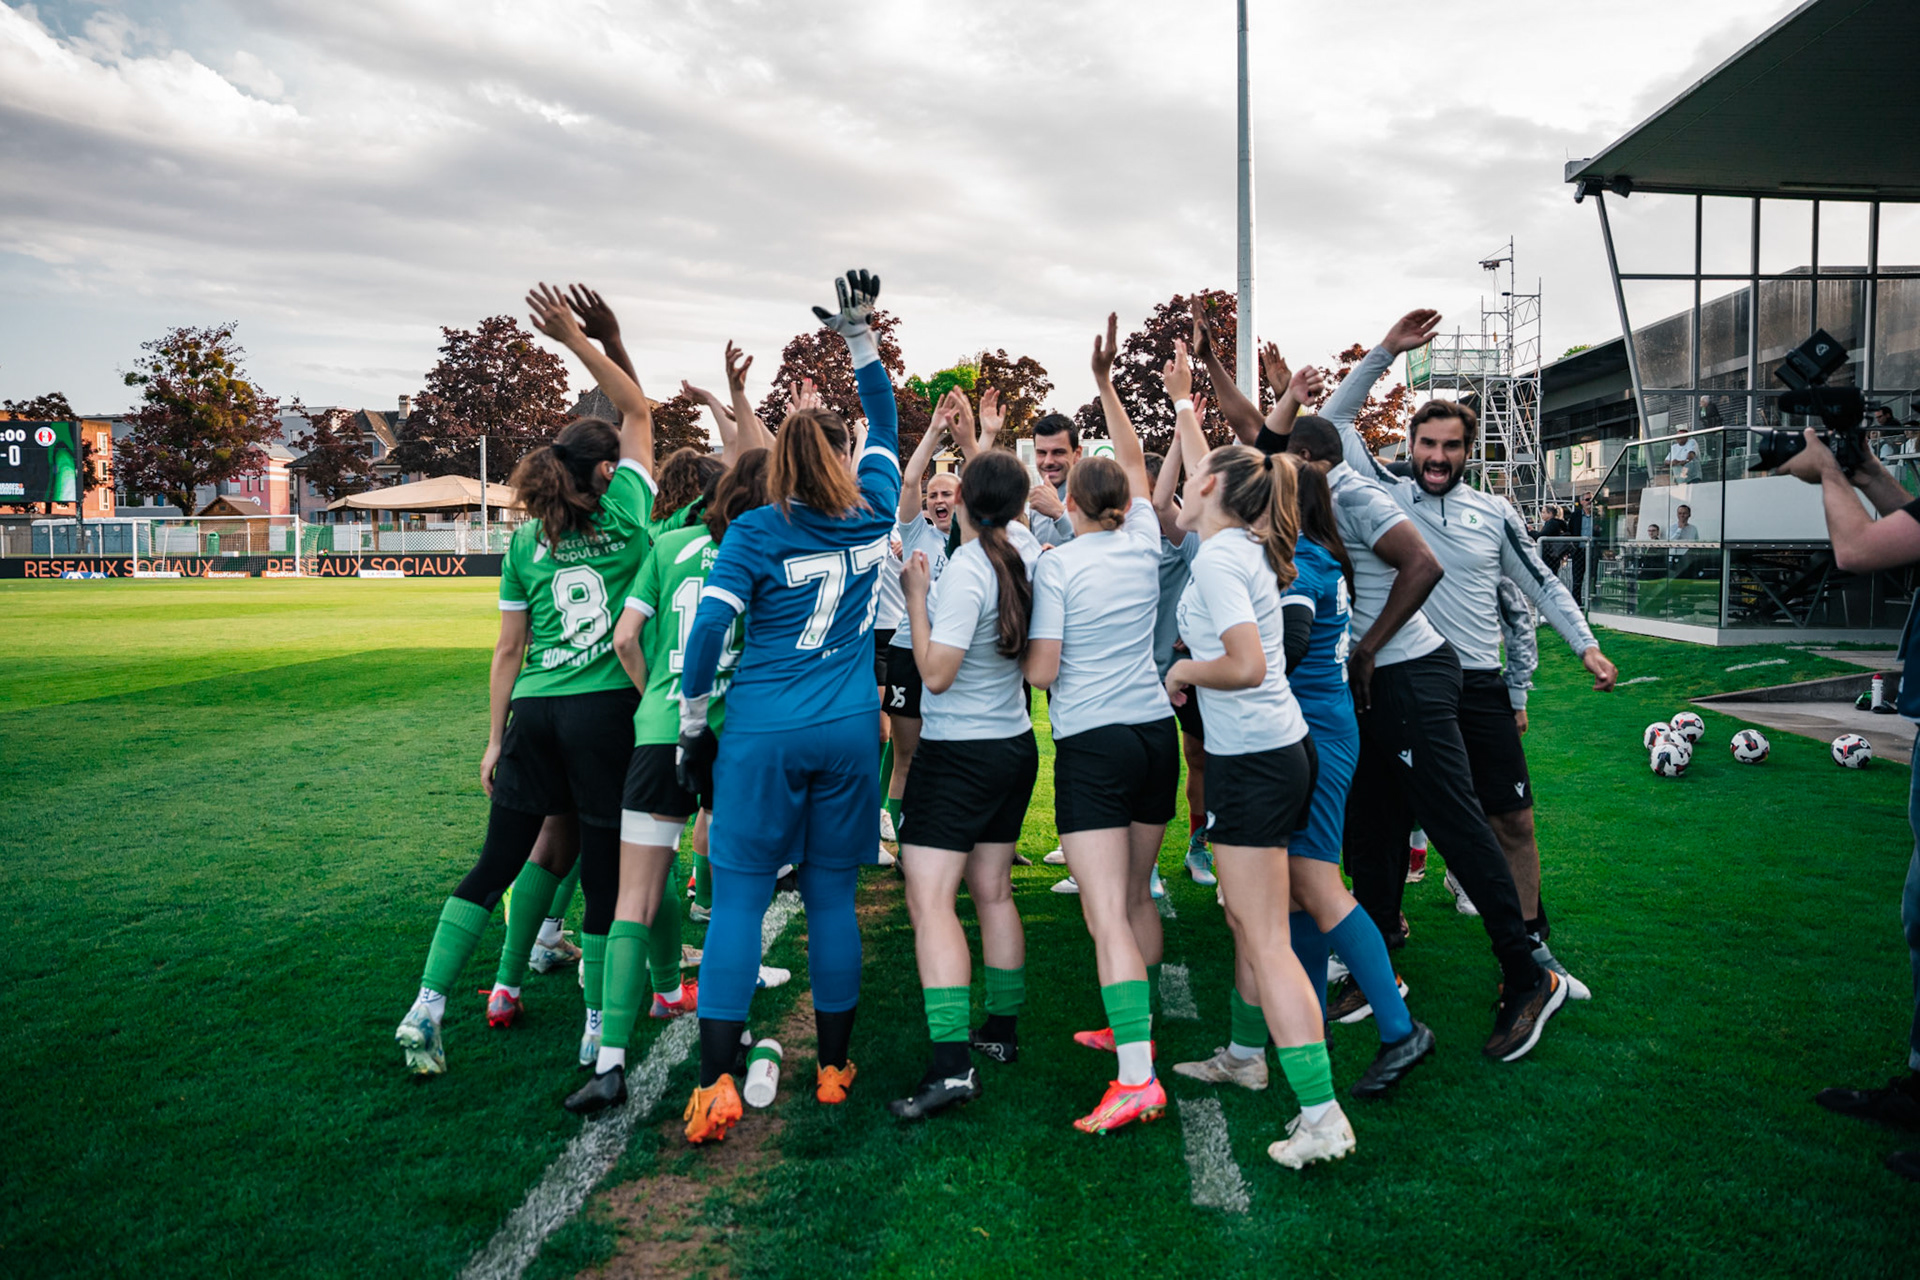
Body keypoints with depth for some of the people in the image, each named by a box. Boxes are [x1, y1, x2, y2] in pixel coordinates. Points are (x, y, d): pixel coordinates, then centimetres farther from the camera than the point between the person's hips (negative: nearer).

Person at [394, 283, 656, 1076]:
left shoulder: (525, 544, 8)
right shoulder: (625, 515, -2)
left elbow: (508, 652, 9)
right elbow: (638, 411, 9)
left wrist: (495, 740, 14)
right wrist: (575, 339, 6)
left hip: (532, 714, 4)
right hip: (606, 712, -4)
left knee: (494, 866, 13)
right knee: (604, 875, 4)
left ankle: (425, 1010, 11)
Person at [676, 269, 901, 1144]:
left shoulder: (756, 531, -4)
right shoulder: (872, 515, 4)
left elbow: (709, 626, -12)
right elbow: (885, 424, 21)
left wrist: (693, 721, -1)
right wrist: (861, 338, 26)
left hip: (762, 734, -3)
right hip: (849, 734, 3)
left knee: (740, 896, 1)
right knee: (832, 896, 11)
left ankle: (716, 1085, -2)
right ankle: (834, 1067, 21)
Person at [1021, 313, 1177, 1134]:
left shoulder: (1057, 563, -9)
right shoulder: (1144, 542, 4)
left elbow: (1041, 671, -12)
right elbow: (1135, 460, 22)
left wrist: (1011, 649, 8)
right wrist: (1106, 383, 26)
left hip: (1092, 743, -6)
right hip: (1156, 732, 6)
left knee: (1107, 915, -9)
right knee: (1135, 896, 21)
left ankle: (1136, 1077, -16)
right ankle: (1135, 1031, 36)